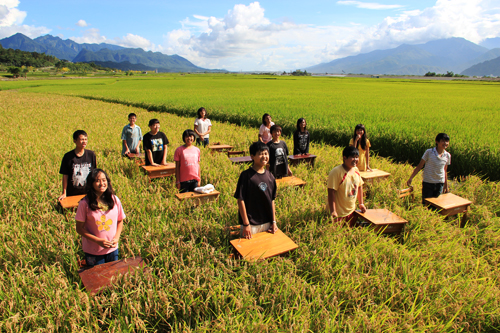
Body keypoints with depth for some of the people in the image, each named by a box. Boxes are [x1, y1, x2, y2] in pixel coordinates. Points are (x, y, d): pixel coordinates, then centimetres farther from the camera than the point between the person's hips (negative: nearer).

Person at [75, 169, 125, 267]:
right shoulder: (85, 203, -13)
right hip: (93, 251, -3)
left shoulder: (114, 200, -4)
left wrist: (116, 238, -8)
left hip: (112, 249, 3)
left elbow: (120, 221, 7)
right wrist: (98, 241, -17)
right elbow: (79, 229, -9)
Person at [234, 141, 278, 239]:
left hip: (267, 224, 5)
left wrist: (274, 222, 8)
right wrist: (246, 224, -13)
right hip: (251, 224, -5)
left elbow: (272, 200, 9)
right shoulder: (246, 175, -13)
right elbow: (241, 200, -13)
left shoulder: (270, 176, 3)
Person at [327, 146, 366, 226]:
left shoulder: (356, 170, 2)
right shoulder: (336, 172, -21)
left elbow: (359, 186, 17)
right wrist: (333, 212, -26)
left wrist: (361, 203, 18)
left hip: (351, 211, 7)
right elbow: (331, 192, -23)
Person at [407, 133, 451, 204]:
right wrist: (411, 178, -9)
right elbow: (419, 166, -4)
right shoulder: (429, 152, -9)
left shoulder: (448, 156, 2)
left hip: (440, 184, 3)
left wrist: (446, 185, 17)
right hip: (428, 183, -3)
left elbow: (445, 171, 13)